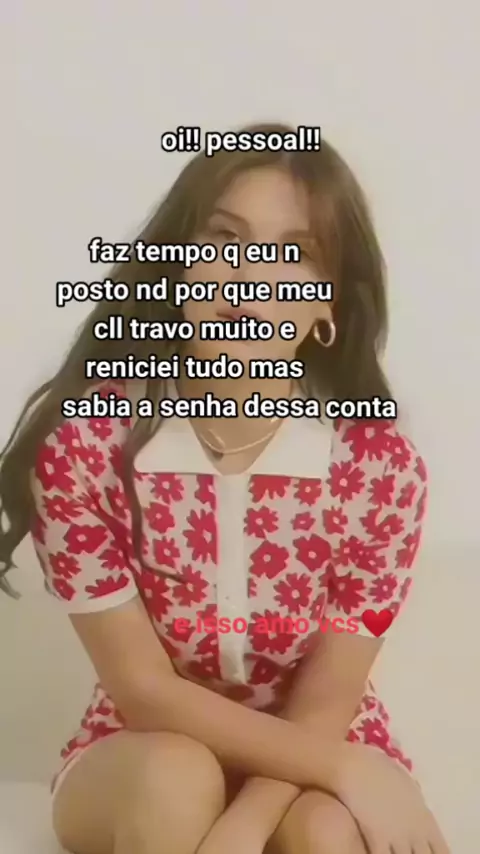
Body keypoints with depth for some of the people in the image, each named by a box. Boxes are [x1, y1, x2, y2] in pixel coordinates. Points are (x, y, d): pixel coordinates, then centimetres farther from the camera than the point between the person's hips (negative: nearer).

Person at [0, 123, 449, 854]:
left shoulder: (381, 464, -21)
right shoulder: (83, 440, -22)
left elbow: (323, 710, -16)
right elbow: (142, 690, -19)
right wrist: (344, 769, -25)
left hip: (324, 757, 1)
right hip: (143, 758, 0)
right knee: (175, 781, -32)